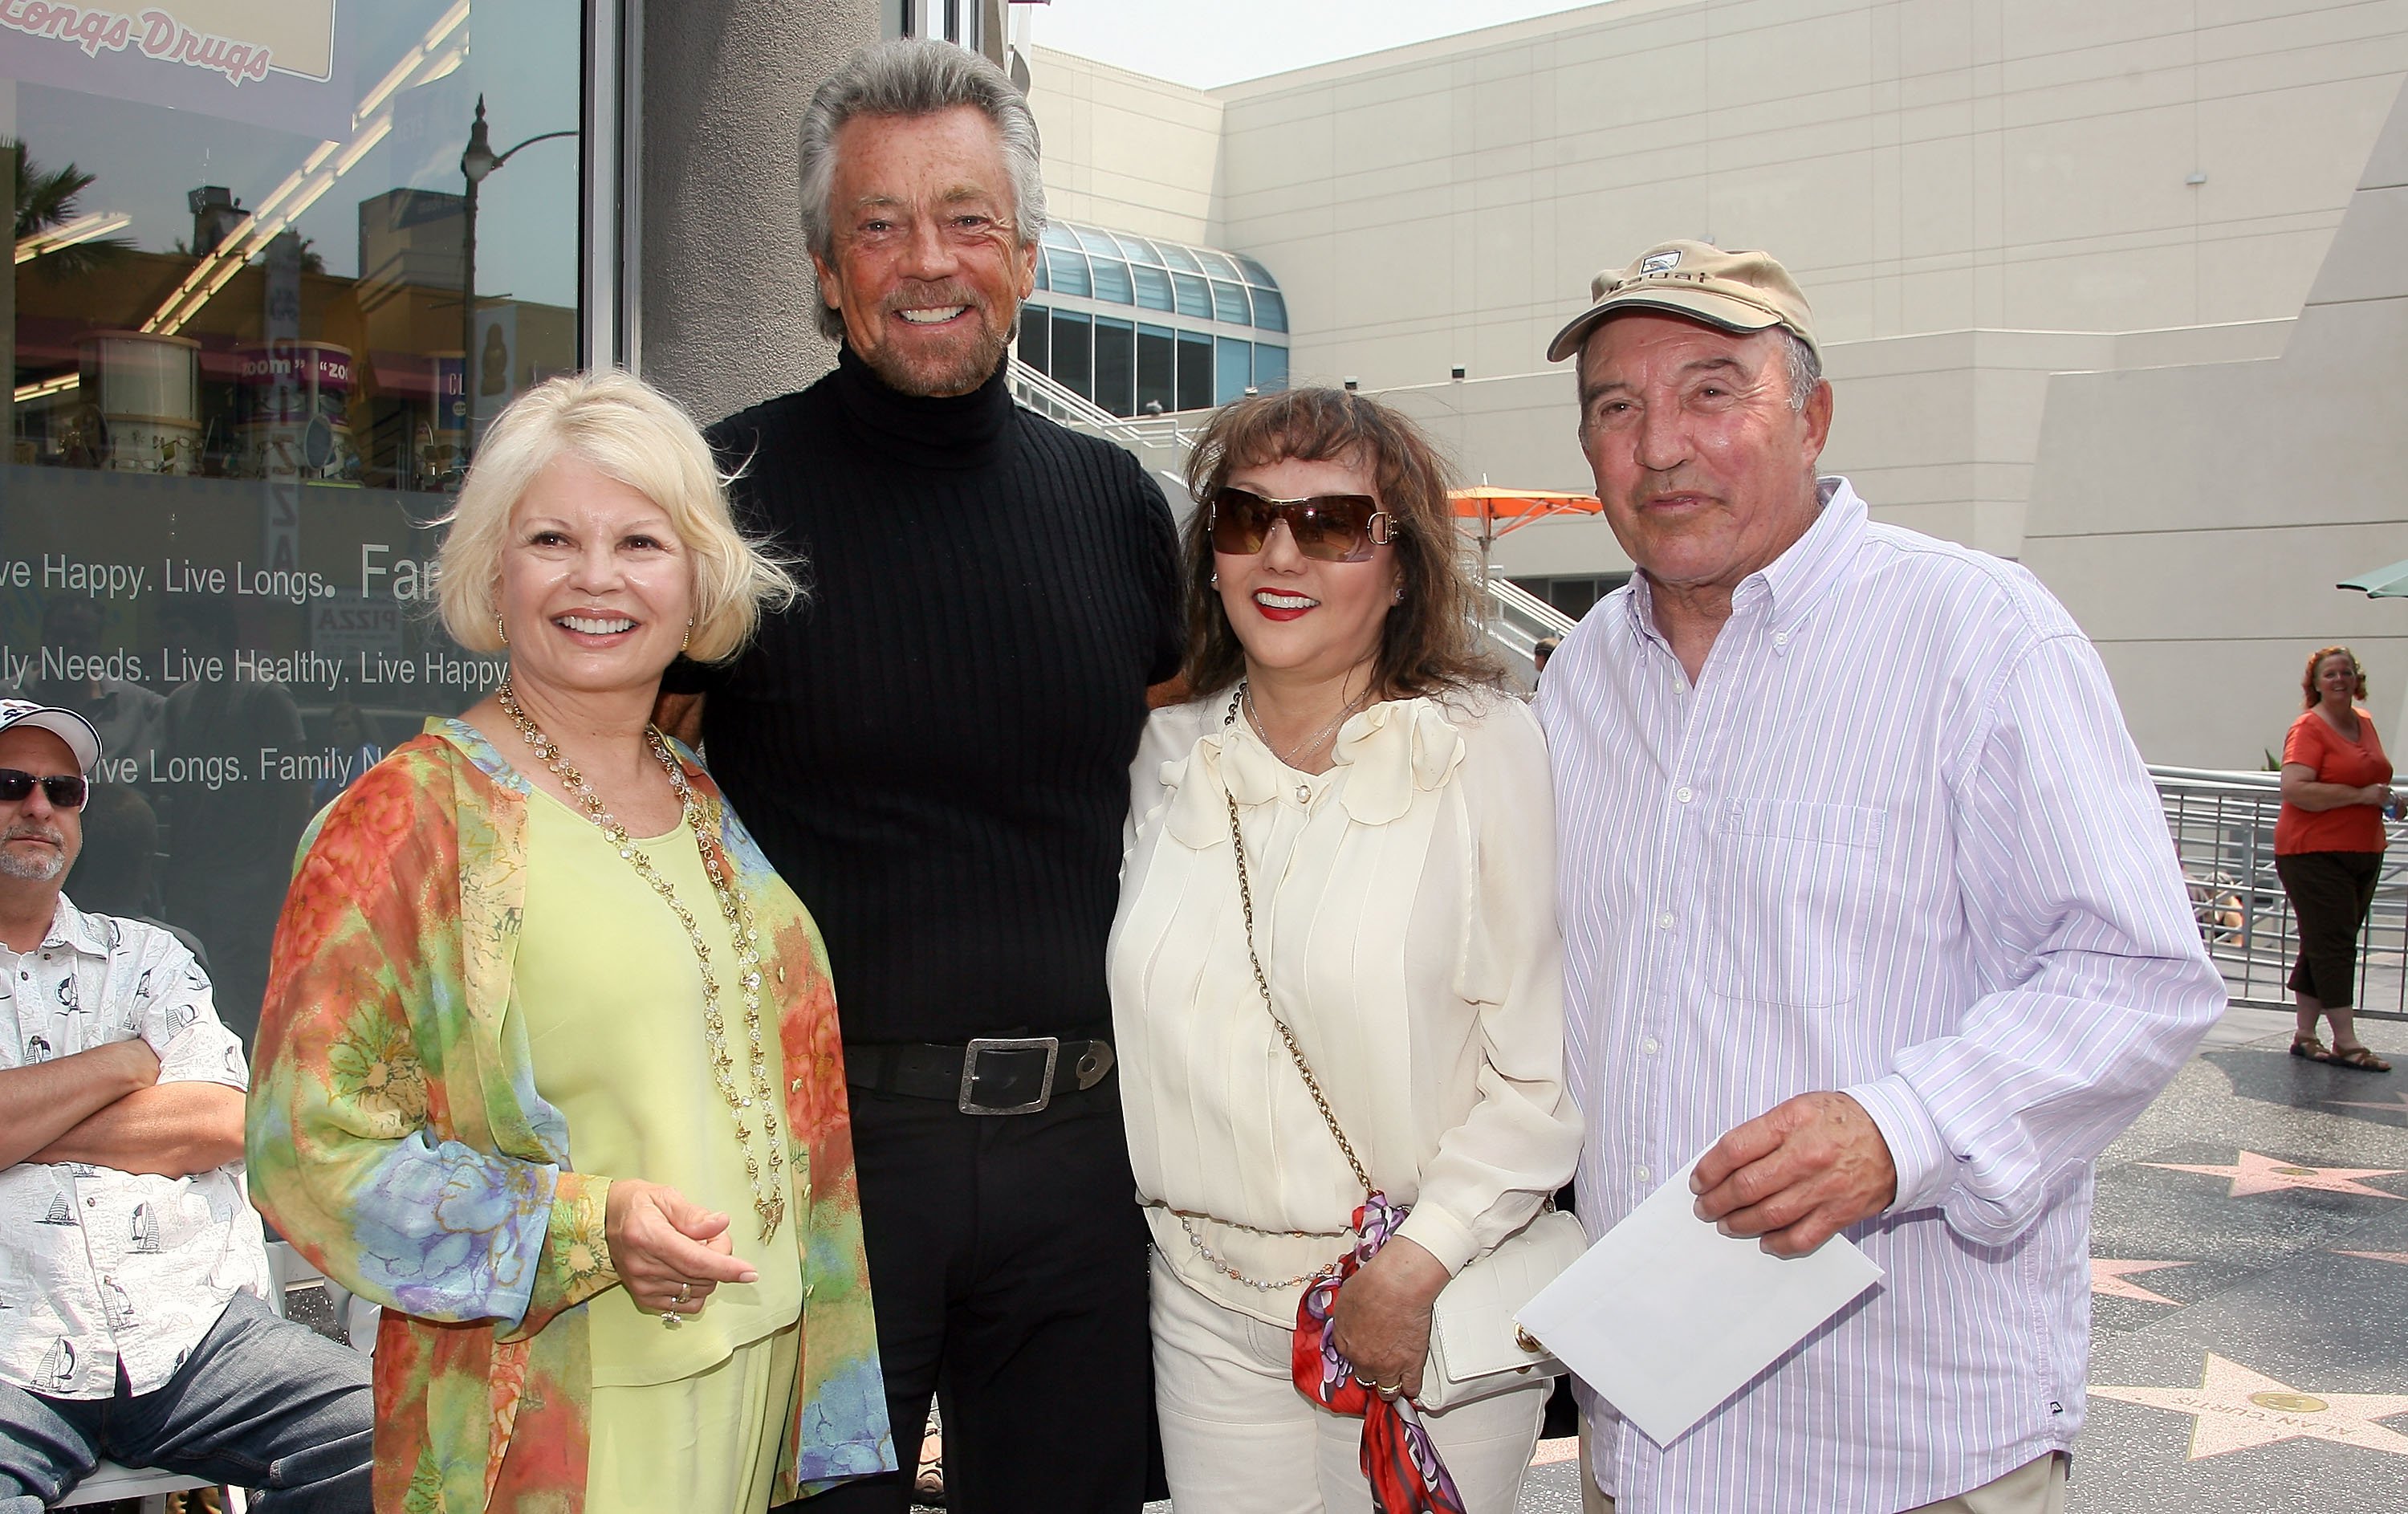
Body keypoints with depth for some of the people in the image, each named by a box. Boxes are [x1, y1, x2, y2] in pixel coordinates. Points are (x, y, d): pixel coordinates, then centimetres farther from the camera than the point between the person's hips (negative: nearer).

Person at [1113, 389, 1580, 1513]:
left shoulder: (1489, 750, -9)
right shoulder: (1167, 758, 4)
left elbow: (1546, 1069, -10)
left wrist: (1416, 1267, -15)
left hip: (1436, 1307, -3)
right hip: (1205, 1308, 4)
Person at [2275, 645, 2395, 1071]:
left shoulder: (2365, 723, 14)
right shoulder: (2309, 728, -11)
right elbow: (2295, 789, -23)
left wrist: (2384, 797, 10)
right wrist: (2361, 795, -21)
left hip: (2363, 853, 8)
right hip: (2315, 852, -8)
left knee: (2326, 947, 10)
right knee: (2332, 944, -8)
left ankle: (2305, 1035, 17)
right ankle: (2346, 1043, -7)